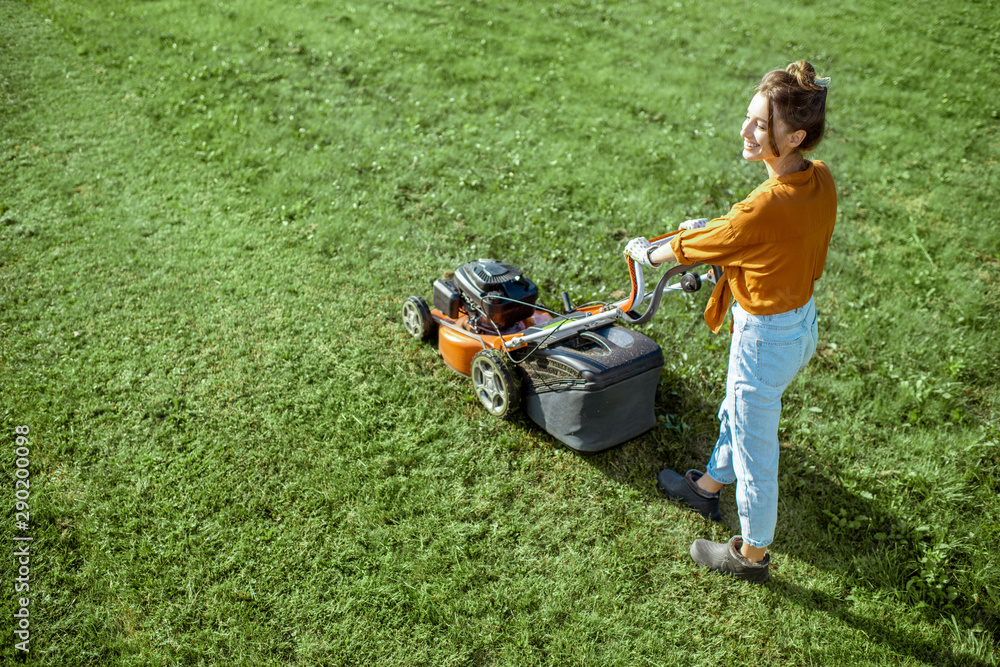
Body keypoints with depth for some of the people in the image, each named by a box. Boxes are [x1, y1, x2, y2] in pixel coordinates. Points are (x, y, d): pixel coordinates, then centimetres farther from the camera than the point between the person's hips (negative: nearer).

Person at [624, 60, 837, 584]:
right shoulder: (820, 180, -8)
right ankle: (708, 486, 57)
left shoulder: (765, 208, -33)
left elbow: (692, 249, -16)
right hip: (803, 320, 9)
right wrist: (713, 227, 15)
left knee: (754, 449, 12)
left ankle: (752, 555, 34)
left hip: (766, 338, -9)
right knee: (736, 413, 31)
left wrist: (647, 253, 2)